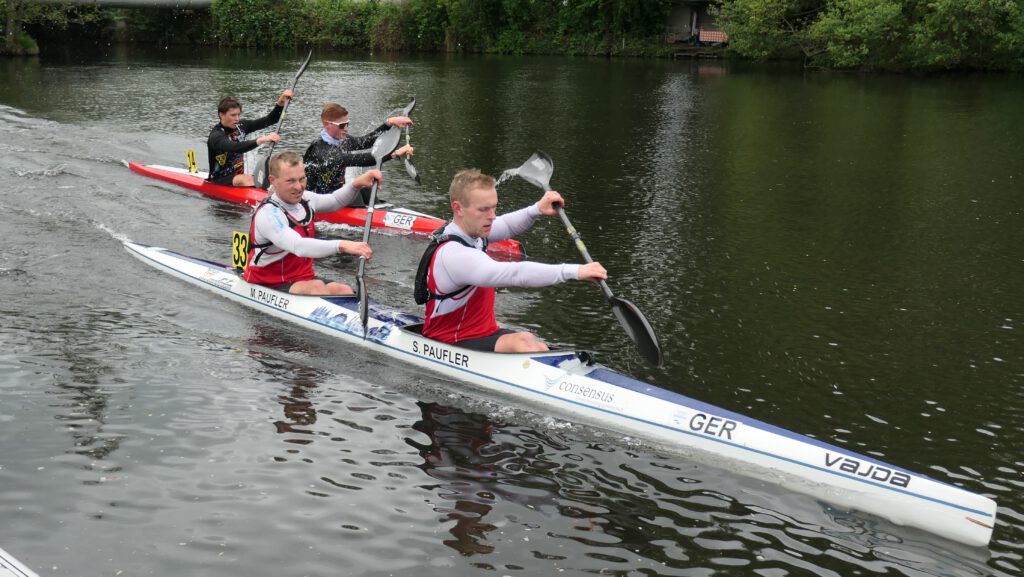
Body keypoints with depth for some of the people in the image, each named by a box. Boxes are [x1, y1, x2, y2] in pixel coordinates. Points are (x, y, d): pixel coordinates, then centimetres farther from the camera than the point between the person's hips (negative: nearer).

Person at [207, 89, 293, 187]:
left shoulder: (240, 126, 5)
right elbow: (234, 148, -38)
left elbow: (269, 120, 5)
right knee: (247, 179, -35)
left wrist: (280, 104, -13)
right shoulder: (216, 136, -17)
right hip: (219, 181, -7)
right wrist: (261, 140, -48)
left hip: (239, 177, 7)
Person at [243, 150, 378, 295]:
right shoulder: (268, 214, -22)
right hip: (269, 288, -8)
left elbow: (335, 201, 26)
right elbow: (298, 246, -38)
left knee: (344, 291, -20)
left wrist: (356, 184, 6)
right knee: (316, 287, -34)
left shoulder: (304, 199, 5)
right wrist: (341, 245, -50)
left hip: (304, 280, 8)